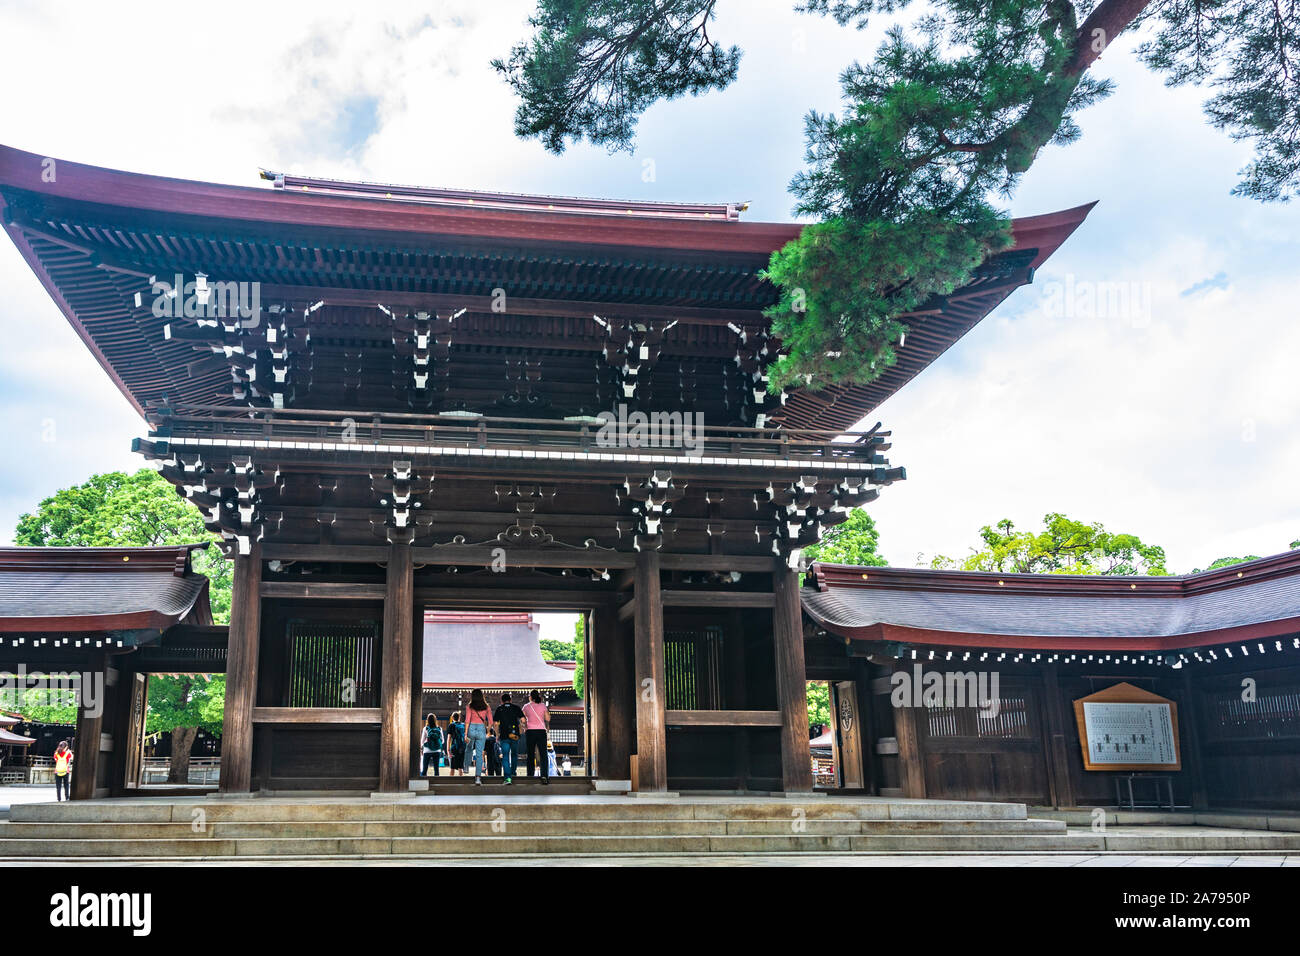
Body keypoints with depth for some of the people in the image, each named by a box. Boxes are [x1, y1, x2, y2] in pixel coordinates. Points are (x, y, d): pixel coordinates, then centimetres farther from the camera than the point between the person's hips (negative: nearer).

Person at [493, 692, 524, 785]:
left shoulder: (499, 709, 5)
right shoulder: (516, 707, 6)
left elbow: (496, 724, 2)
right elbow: (522, 719, -1)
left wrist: (497, 735, 12)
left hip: (504, 736, -1)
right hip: (515, 735, 1)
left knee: (505, 757, -2)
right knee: (514, 754, 22)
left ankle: (507, 777, -12)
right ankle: (513, 773, 28)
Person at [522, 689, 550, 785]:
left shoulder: (526, 706, 2)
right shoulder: (543, 706, 3)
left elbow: (523, 720, 3)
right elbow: (548, 719, 3)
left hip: (530, 731, 0)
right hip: (541, 731, 0)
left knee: (530, 755, 10)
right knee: (543, 754, -3)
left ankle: (530, 775, 12)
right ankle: (544, 775, -14)